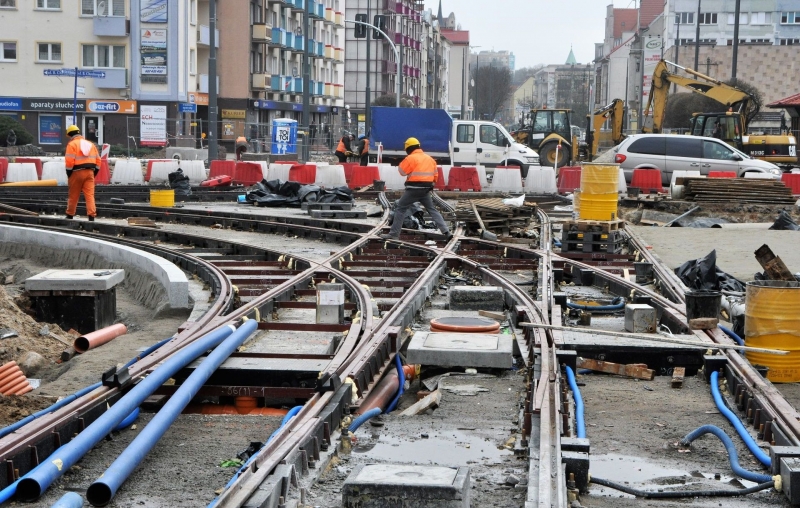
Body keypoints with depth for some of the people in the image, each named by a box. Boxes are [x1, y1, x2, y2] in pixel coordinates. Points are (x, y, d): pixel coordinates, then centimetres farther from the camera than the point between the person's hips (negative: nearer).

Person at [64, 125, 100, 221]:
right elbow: (98, 160, 14)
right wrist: (94, 173, 17)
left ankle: (70, 215, 19)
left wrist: (69, 174, -4)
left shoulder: (72, 144, -4)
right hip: (90, 172, 4)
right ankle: (91, 216, -13)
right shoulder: (90, 144, 16)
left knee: (73, 196, 8)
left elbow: (69, 161, -12)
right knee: (90, 195, -2)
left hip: (77, 172, -4)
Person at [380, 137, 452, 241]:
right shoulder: (430, 158, 15)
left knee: (400, 209, 2)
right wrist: (431, 184, 31)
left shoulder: (411, 158, -9)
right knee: (432, 210, 14)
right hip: (426, 189, 6)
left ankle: (394, 234, 0)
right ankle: (446, 232, 4)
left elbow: (402, 171, -5)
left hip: (414, 189, -6)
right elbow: (435, 174, 20)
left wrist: (401, 165, 13)